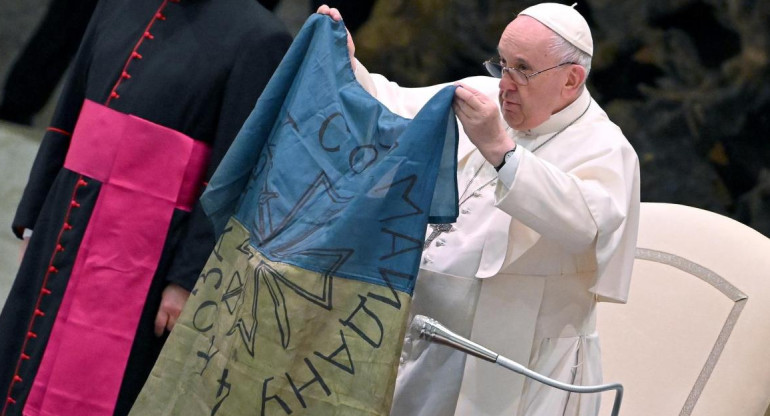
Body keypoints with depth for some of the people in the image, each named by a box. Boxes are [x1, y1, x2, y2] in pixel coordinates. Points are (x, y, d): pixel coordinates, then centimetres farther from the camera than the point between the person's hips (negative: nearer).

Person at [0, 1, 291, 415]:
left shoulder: (257, 39, -13)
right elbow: (69, 119, 14)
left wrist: (187, 280, -14)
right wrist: (35, 219, 14)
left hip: (142, 252, -6)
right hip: (66, 227, 6)